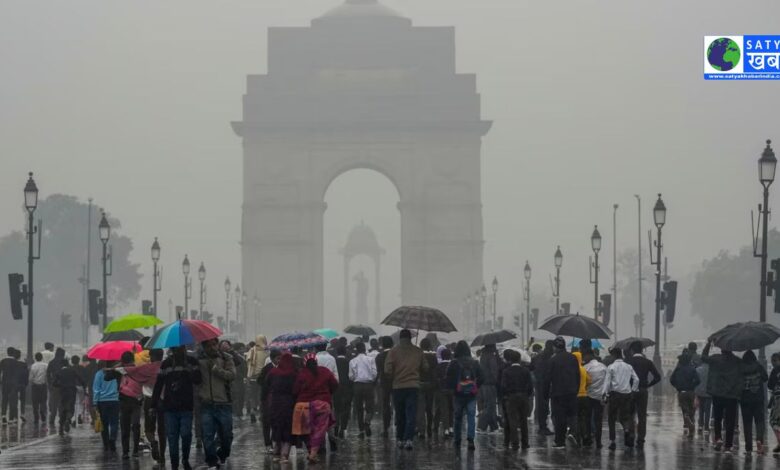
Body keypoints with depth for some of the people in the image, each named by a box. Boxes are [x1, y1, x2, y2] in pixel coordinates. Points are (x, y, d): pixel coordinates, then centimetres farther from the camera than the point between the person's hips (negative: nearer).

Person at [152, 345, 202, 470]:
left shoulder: (191, 362, 3)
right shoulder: (166, 364, 6)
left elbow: (198, 381, -5)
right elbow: (158, 385, 8)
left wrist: (191, 371, -24)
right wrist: (153, 405, 5)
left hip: (186, 407, -1)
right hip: (169, 407, 1)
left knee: (186, 434, -9)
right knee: (172, 437, 1)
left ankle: (185, 459, 14)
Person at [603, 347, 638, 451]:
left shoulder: (611, 367, -4)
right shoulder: (629, 367, 8)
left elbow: (607, 381, -9)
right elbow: (636, 379, 2)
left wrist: (604, 393, -6)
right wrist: (633, 391, 10)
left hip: (614, 394, -3)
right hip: (627, 394, 3)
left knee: (611, 418, 7)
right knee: (624, 416, 11)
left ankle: (612, 441, 5)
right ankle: (627, 428, -22)